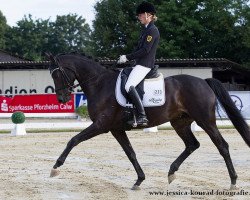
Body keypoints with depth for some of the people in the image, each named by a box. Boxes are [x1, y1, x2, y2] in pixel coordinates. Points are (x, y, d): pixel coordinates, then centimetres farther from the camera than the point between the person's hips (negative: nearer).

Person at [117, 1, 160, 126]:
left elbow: (145, 50, -20)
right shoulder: (146, 30, 19)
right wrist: (126, 58, 9)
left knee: (129, 86, -26)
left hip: (145, 65, -11)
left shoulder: (152, 30, -12)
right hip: (139, 64, 11)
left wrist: (127, 57, -16)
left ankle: (142, 116, -32)